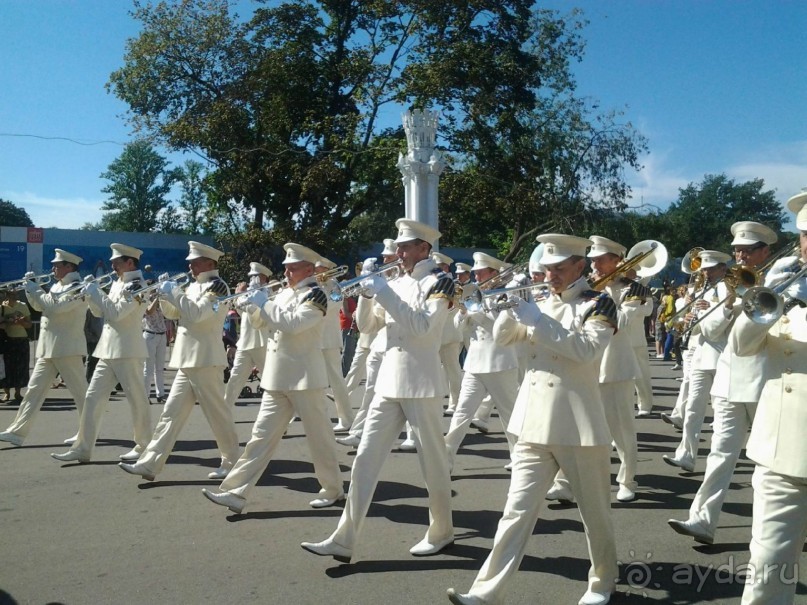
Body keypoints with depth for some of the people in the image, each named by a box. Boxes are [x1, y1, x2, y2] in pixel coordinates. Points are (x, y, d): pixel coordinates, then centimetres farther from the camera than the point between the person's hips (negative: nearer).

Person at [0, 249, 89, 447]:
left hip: (66, 348, -9)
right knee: (34, 389, 7)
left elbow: (54, 306, -24)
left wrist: (34, 289, -12)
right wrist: (30, 286, 9)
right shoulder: (57, 286, 17)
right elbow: (39, 305, 23)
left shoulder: (78, 288, -12)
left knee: (79, 391, 0)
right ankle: (17, 432, 8)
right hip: (48, 348, 9)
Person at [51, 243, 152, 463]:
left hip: (127, 351, -9)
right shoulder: (116, 284, 16)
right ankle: (82, 448, 10)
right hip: (108, 350, 9)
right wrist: (89, 295, 2)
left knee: (136, 399, 0)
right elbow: (100, 312, 19)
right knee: (93, 397, 6)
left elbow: (115, 313, -20)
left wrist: (96, 292, -11)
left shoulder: (137, 285, -11)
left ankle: (143, 446, 11)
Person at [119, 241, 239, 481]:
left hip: (205, 361, -9)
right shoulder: (194, 286, 17)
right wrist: (165, 296, 0)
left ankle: (232, 462, 14)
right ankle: (149, 464, 8)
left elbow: (196, 314, -23)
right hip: (187, 362, 9)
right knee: (171, 414, 6)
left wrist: (173, 291, -15)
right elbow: (173, 313, 18)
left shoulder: (218, 287, -10)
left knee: (218, 414, 1)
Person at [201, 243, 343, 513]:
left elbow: (292, 323, -24)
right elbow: (266, 320, 20)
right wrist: (254, 306, 1)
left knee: (318, 436, 5)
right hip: (276, 379, 8)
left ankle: (333, 490, 21)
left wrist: (263, 303, -17)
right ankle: (236, 492, 7)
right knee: (262, 435, 6)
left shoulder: (315, 295, -11)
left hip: (304, 378, -7)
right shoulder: (284, 293, 14)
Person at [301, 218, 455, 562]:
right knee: (365, 459, 2)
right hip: (388, 382, 7)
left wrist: (384, 293, -19)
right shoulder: (397, 283, 14)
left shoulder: (438, 282, -5)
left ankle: (441, 533, 25)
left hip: (421, 385, -6)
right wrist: (368, 293, -3)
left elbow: (422, 326, -20)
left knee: (432, 461, 6)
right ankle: (344, 540, 6)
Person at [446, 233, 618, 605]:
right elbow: (501, 335, 9)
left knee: (594, 511, 11)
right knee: (517, 510, 3)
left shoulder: (598, 303, -3)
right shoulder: (538, 304, 15)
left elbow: (587, 349, -19)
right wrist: (515, 303, -9)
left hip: (579, 425, -4)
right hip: (534, 424, 4)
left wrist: (536, 321, -21)